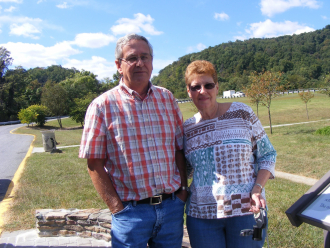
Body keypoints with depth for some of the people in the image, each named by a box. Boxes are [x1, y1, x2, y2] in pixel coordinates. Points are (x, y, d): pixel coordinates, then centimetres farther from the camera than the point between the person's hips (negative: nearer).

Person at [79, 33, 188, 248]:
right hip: (131, 211, -3)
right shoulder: (103, 106, -5)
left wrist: (183, 190, 2)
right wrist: (116, 207, -10)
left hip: (172, 206, 4)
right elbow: (94, 163, -6)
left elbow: (179, 149, 9)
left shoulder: (167, 99, 6)